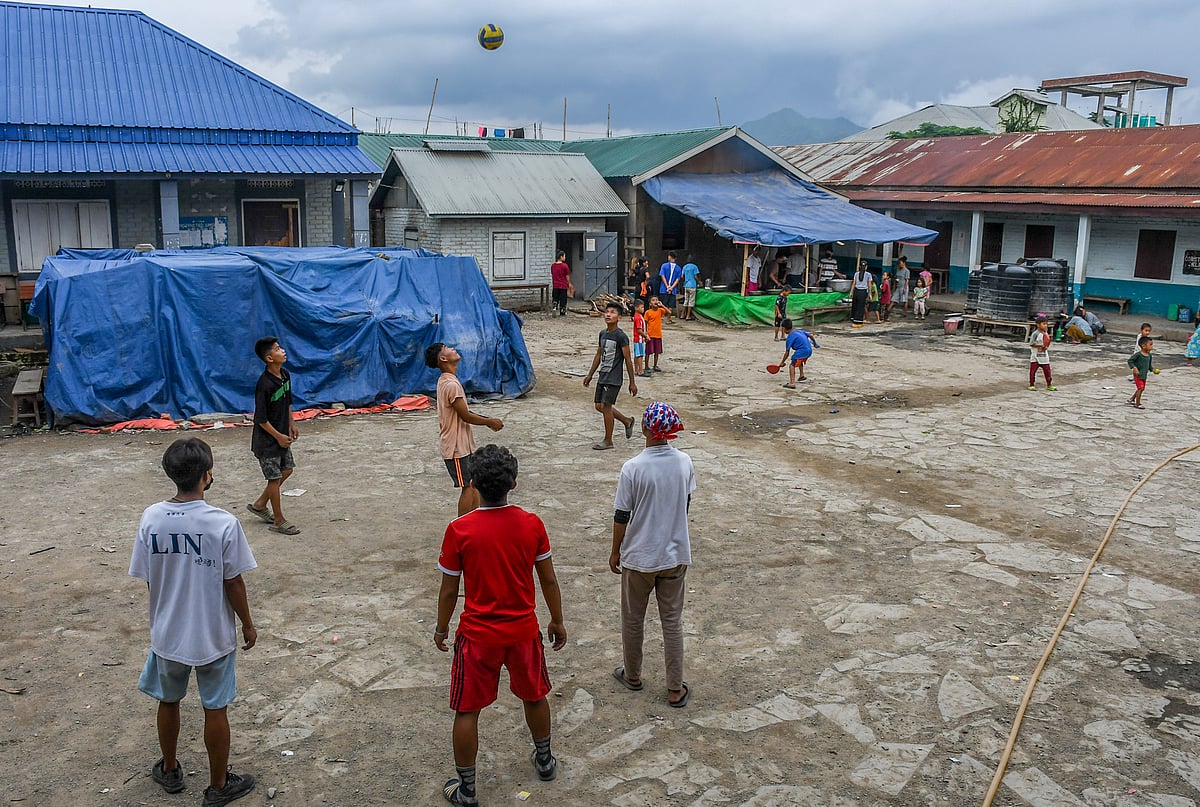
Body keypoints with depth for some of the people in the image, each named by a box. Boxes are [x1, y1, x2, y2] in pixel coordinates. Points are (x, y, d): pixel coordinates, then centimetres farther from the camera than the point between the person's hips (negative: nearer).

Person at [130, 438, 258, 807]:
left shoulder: (151, 519, -13)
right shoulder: (223, 523, -23)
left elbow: (148, 579, -2)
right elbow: (233, 584, -15)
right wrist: (248, 624, 2)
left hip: (167, 634, 3)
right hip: (213, 636, -3)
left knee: (168, 702, 25)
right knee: (215, 709, 14)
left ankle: (169, 770, 45)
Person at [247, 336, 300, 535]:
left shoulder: (285, 375, 0)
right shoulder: (265, 384, -27)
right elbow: (261, 419, -23)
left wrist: (291, 425, 14)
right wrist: (278, 436, -16)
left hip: (282, 434, 8)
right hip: (267, 439, -8)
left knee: (287, 469, 18)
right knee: (275, 478, 1)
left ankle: (259, 504, 35)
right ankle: (279, 521, 15)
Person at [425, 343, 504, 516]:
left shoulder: (447, 381, 9)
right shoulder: (451, 384, -23)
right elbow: (465, 416, -20)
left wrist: (487, 420, 9)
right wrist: (489, 422, -5)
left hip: (463, 443, 10)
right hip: (457, 447, -10)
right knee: (468, 487, -2)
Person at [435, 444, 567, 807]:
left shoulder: (459, 530, -17)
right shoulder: (532, 524, -11)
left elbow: (449, 589, -8)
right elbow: (548, 580, -2)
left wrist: (441, 628, 8)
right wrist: (557, 621, 12)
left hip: (477, 635, -2)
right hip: (524, 631, 3)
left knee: (467, 710, 14)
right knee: (535, 696, 25)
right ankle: (544, 761, 45)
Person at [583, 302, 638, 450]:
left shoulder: (621, 336, -14)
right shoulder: (603, 333, 8)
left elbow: (628, 360, -12)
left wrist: (632, 382, -11)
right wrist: (590, 375, 21)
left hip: (614, 378, -8)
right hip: (603, 376, 8)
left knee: (606, 406, -6)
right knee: (599, 406, 11)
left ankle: (608, 441, 8)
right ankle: (627, 422, 29)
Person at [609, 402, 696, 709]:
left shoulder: (632, 468, -21)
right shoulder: (685, 462, -8)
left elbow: (621, 517, -13)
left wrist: (615, 552, 2)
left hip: (639, 557, -3)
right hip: (676, 555, 3)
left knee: (633, 619, 18)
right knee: (672, 621, 14)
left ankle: (632, 675, 37)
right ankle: (675, 689, 20)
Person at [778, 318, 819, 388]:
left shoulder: (790, 338, -6)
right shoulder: (799, 330, 16)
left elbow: (787, 352, -6)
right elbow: (810, 335, 23)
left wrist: (782, 362, 3)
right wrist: (815, 343, 42)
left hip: (802, 352, -9)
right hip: (809, 351, 9)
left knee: (792, 366, -14)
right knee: (800, 361, 37)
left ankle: (792, 383, -28)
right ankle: (802, 376, 50)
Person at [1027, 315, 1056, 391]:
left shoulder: (1046, 333, 6)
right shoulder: (1035, 334, -14)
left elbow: (1047, 343, 16)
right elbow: (1031, 344, -16)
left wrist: (1046, 347, -6)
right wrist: (1040, 346, -24)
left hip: (1044, 355, 6)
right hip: (1035, 356, -6)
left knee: (1047, 370, 7)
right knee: (1033, 370, 0)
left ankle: (1049, 385, 15)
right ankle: (1031, 385, 11)